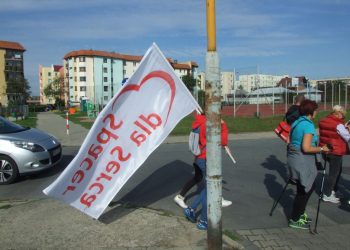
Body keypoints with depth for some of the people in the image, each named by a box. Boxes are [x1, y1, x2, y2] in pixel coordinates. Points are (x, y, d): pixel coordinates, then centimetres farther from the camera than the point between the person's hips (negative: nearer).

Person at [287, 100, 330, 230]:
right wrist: (321, 149, -10)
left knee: (309, 186, 22)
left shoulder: (296, 123, 11)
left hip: (294, 158, 9)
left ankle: (299, 214, 33)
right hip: (302, 161, -9)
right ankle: (294, 220, 14)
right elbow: (306, 148, -24)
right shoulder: (308, 125, -18)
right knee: (304, 190, 4)